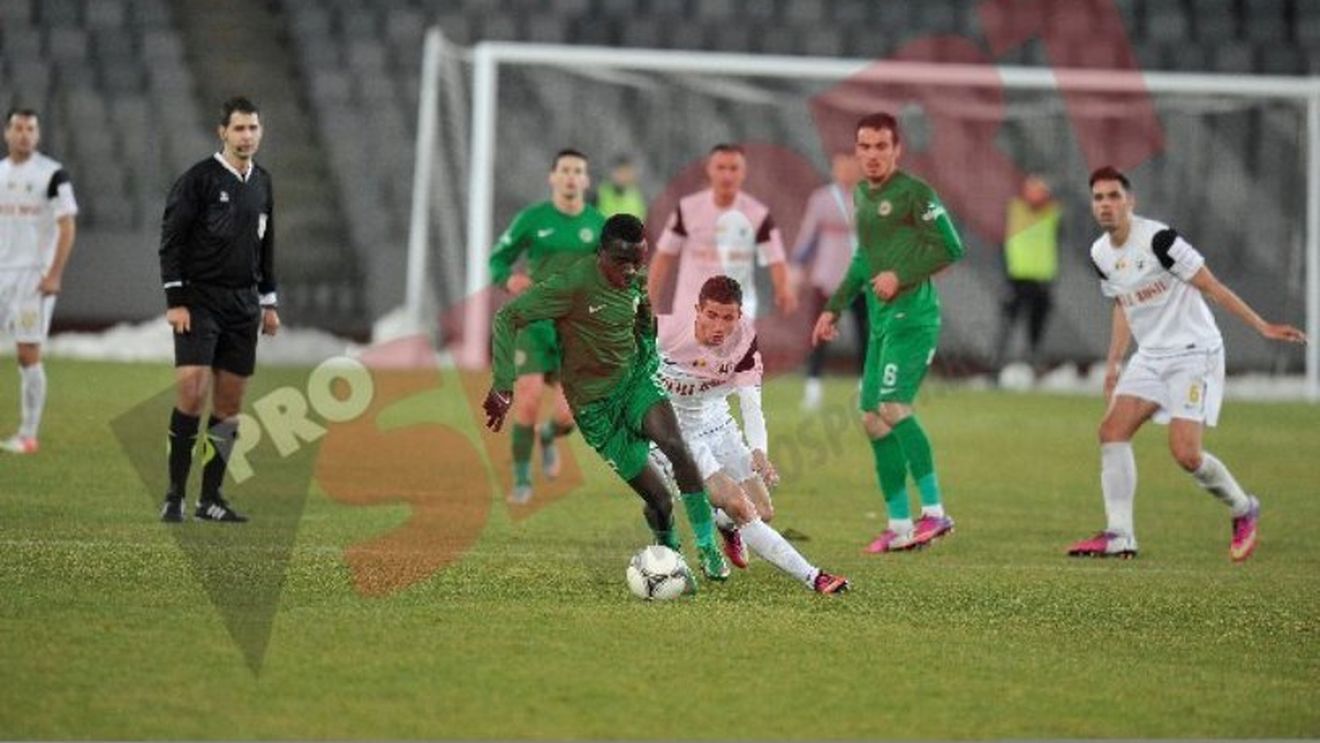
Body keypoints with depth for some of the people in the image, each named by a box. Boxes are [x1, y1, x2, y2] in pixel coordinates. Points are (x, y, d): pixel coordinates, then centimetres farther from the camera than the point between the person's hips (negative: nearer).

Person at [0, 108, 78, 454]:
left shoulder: (53, 174, -5)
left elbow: (67, 226, -8)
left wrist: (54, 274, -15)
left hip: (34, 275, -5)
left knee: (29, 355, -4)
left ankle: (28, 435, 2)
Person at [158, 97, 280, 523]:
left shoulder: (262, 184, 13)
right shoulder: (198, 179, -7)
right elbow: (171, 240, -8)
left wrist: (268, 303, 18)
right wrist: (175, 301, -14)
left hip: (243, 305, 6)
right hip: (200, 300, -6)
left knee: (229, 404, 5)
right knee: (192, 394, -14)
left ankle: (210, 499, 10)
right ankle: (174, 496, -8)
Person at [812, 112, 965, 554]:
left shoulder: (914, 193, -8)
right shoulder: (861, 195, 17)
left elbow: (951, 248, -12)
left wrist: (901, 277, -18)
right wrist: (834, 308, 27)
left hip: (912, 317, -9)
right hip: (881, 320, 9)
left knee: (892, 407, -20)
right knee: (873, 418, 6)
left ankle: (935, 512, -15)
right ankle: (900, 526, 11)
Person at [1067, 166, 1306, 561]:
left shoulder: (1158, 239, -18)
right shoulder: (1100, 254, 6)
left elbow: (1212, 287, -15)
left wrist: (1262, 327, -17)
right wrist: (1113, 365, 20)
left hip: (1194, 354, -7)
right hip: (1150, 357, 7)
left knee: (1185, 453, -16)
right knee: (1112, 431, -8)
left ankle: (1243, 510, 11)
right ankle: (1119, 536, -5)